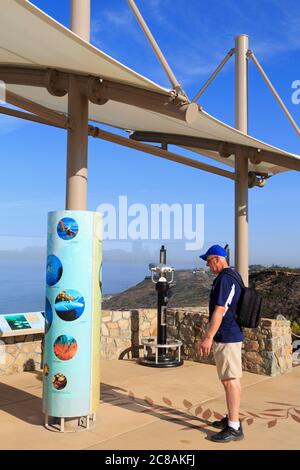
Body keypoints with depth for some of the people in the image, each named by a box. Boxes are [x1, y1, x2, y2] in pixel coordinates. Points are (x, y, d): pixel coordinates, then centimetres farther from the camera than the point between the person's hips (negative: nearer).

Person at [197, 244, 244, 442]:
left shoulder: (224, 279, -19)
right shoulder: (233, 276, 14)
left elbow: (220, 311, -23)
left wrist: (208, 337, -22)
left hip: (226, 337, -11)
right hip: (230, 335, 11)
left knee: (230, 380, -6)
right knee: (231, 379, 17)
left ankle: (234, 428, 0)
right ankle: (232, 418, 29)